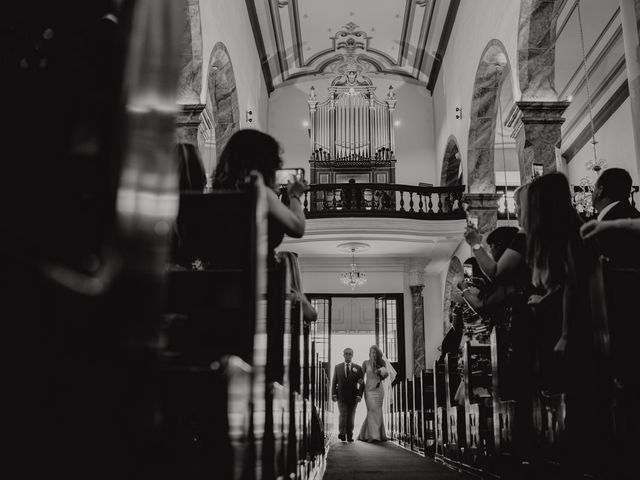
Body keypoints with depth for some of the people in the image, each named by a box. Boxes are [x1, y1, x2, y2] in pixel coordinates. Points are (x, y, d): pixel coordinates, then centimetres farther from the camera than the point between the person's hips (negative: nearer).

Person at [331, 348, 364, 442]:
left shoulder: (358, 368, 6)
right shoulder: (337, 367, 10)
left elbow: (362, 383, 5)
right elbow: (334, 382, 9)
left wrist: (360, 395, -7)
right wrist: (333, 394, -3)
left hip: (353, 396, 0)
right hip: (341, 396, 0)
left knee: (351, 417, 4)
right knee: (343, 415, -14)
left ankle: (349, 436, 11)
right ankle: (342, 433, -7)